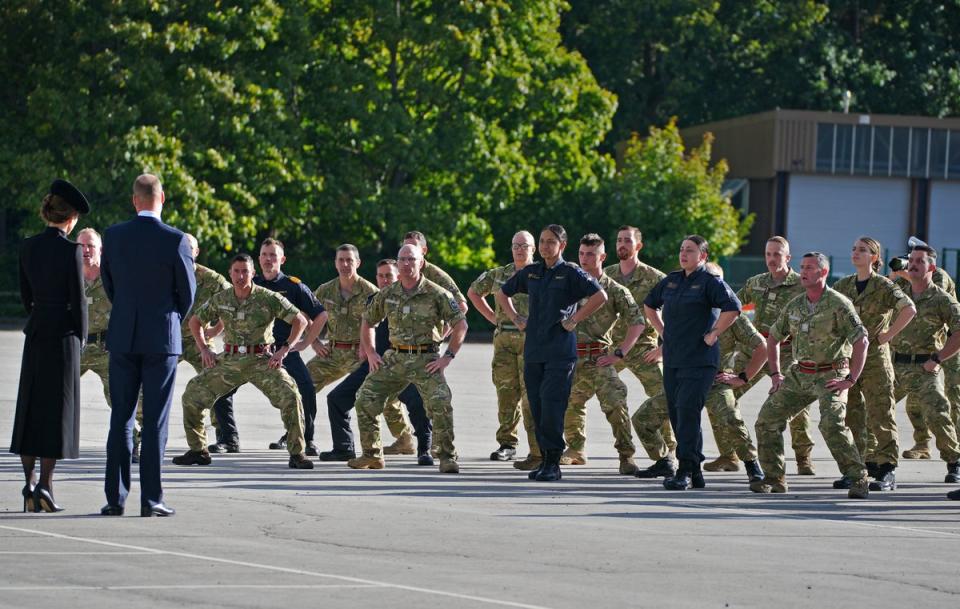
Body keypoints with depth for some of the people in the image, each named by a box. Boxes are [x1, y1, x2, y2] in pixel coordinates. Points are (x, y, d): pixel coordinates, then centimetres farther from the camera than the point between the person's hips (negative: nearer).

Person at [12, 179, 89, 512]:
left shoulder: (28, 247, 4)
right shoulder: (70, 251, -12)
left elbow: (25, 294, 10)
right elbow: (78, 299, -9)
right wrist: (80, 338, 2)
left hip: (35, 332, 5)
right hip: (63, 332, -5)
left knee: (30, 406, 11)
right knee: (57, 408, -1)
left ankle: (29, 482, 8)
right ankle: (45, 485, -5)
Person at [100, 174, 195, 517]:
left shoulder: (113, 236, -1)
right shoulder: (176, 241, -10)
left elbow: (108, 284, 10)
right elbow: (188, 293, -2)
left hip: (122, 337, 3)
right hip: (161, 339, -2)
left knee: (120, 419, 8)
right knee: (155, 421, 1)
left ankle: (115, 498, 6)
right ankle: (150, 499, -1)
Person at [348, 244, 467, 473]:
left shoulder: (436, 294, -6)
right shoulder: (387, 295, 6)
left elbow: (461, 324, -4)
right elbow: (367, 321, 20)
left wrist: (448, 357, -9)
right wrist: (370, 353, 11)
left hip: (426, 359, -4)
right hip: (395, 358, 4)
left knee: (440, 403, -24)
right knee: (365, 400, -4)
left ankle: (447, 457, -12)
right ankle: (372, 454, 12)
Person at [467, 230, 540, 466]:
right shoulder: (499, 275, 12)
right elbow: (473, 292, 26)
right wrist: (492, 316, 16)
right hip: (504, 339, 4)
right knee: (506, 391, 5)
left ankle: (538, 453, -11)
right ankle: (507, 443, 15)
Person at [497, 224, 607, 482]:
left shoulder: (571, 273, -3)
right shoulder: (530, 272, 13)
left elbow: (600, 296, -13)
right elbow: (502, 293, 28)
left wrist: (574, 320, -12)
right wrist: (516, 319, 15)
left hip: (561, 352, -6)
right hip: (533, 351, 6)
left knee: (552, 406, -12)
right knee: (537, 408, 5)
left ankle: (553, 463, -8)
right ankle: (545, 460, 13)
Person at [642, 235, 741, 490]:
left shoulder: (710, 282, -7)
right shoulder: (671, 280, 14)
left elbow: (733, 308, -20)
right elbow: (649, 305, 30)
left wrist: (713, 334, -17)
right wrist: (662, 331, 19)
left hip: (699, 361, -8)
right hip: (672, 359, 8)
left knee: (687, 411, -15)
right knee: (676, 413, 8)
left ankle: (685, 471, -15)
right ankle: (695, 472, 16)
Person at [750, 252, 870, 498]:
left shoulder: (838, 304, -12)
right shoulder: (794, 306, 8)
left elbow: (861, 341, -17)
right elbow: (773, 338, 22)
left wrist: (851, 380, -19)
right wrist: (775, 374, 13)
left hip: (830, 376, -7)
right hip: (799, 374, 7)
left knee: (832, 424, -27)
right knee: (767, 419, 2)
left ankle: (858, 479, -19)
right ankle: (773, 478, 13)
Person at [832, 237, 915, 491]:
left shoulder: (884, 286, -4)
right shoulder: (842, 286, 11)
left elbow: (909, 309, -16)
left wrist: (886, 336, -16)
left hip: (875, 356, -5)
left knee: (880, 415, -6)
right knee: (850, 416, 8)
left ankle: (887, 472, -5)